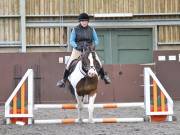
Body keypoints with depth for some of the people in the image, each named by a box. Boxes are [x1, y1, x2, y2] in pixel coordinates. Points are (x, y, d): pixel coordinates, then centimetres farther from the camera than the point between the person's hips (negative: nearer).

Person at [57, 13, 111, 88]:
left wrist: (94, 45, -17)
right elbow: (71, 41, -4)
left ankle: (104, 76, 11)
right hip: (78, 50, -1)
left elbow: (96, 40, 5)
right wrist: (77, 46, -24)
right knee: (69, 64, -13)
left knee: (99, 63, -11)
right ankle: (64, 80, -1)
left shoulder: (91, 30, 4)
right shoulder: (75, 29, -2)